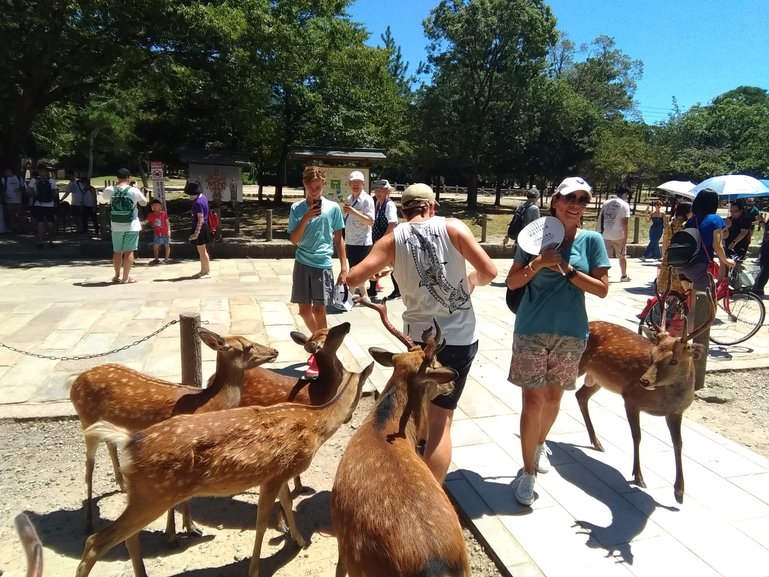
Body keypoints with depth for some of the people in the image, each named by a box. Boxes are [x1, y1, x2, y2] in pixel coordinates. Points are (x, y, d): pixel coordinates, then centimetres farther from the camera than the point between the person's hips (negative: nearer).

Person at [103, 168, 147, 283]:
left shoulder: (110, 190, -2)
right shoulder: (134, 191, -9)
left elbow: (105, 198, 20)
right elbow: (144, 203, 5)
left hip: (116, 226, 3)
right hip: (131, 225, -3)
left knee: (117, 251, 14)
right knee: (129, 251, 1)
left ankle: (117, 276, 22)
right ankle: (126, 277, 2)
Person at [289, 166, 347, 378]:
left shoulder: (333, 208, -1)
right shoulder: (296, 208, 0)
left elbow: (338, 239, 5)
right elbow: (293, 240, -4)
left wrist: (344, 267, 2)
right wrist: (306, 219, -18)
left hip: (324, 264, -2)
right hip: (303, 264, 3)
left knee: (319, 310, -4)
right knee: (304, 309, 10)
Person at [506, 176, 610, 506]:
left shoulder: (591, 240, 1)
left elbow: (602, 289, -5)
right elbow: (513, 282, -3)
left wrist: (566, 268, -15)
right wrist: (538, 263, -19)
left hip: (571, 333, 2)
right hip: (532, 330, -2)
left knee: (553, 398, 16)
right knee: (533, 400, -3)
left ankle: (539, 445, 44)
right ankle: (528, 472, 10)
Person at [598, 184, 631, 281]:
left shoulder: (606, 203, 7)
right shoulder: (624, 204, -8)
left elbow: (600, 218, 9)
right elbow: (624, 222, -14)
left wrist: (602, 230, 17)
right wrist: (625, 237, -11)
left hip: (606, 236, 3)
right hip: (619, 236, -3)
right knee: (622, 256, 15)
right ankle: (624, 276, 28)